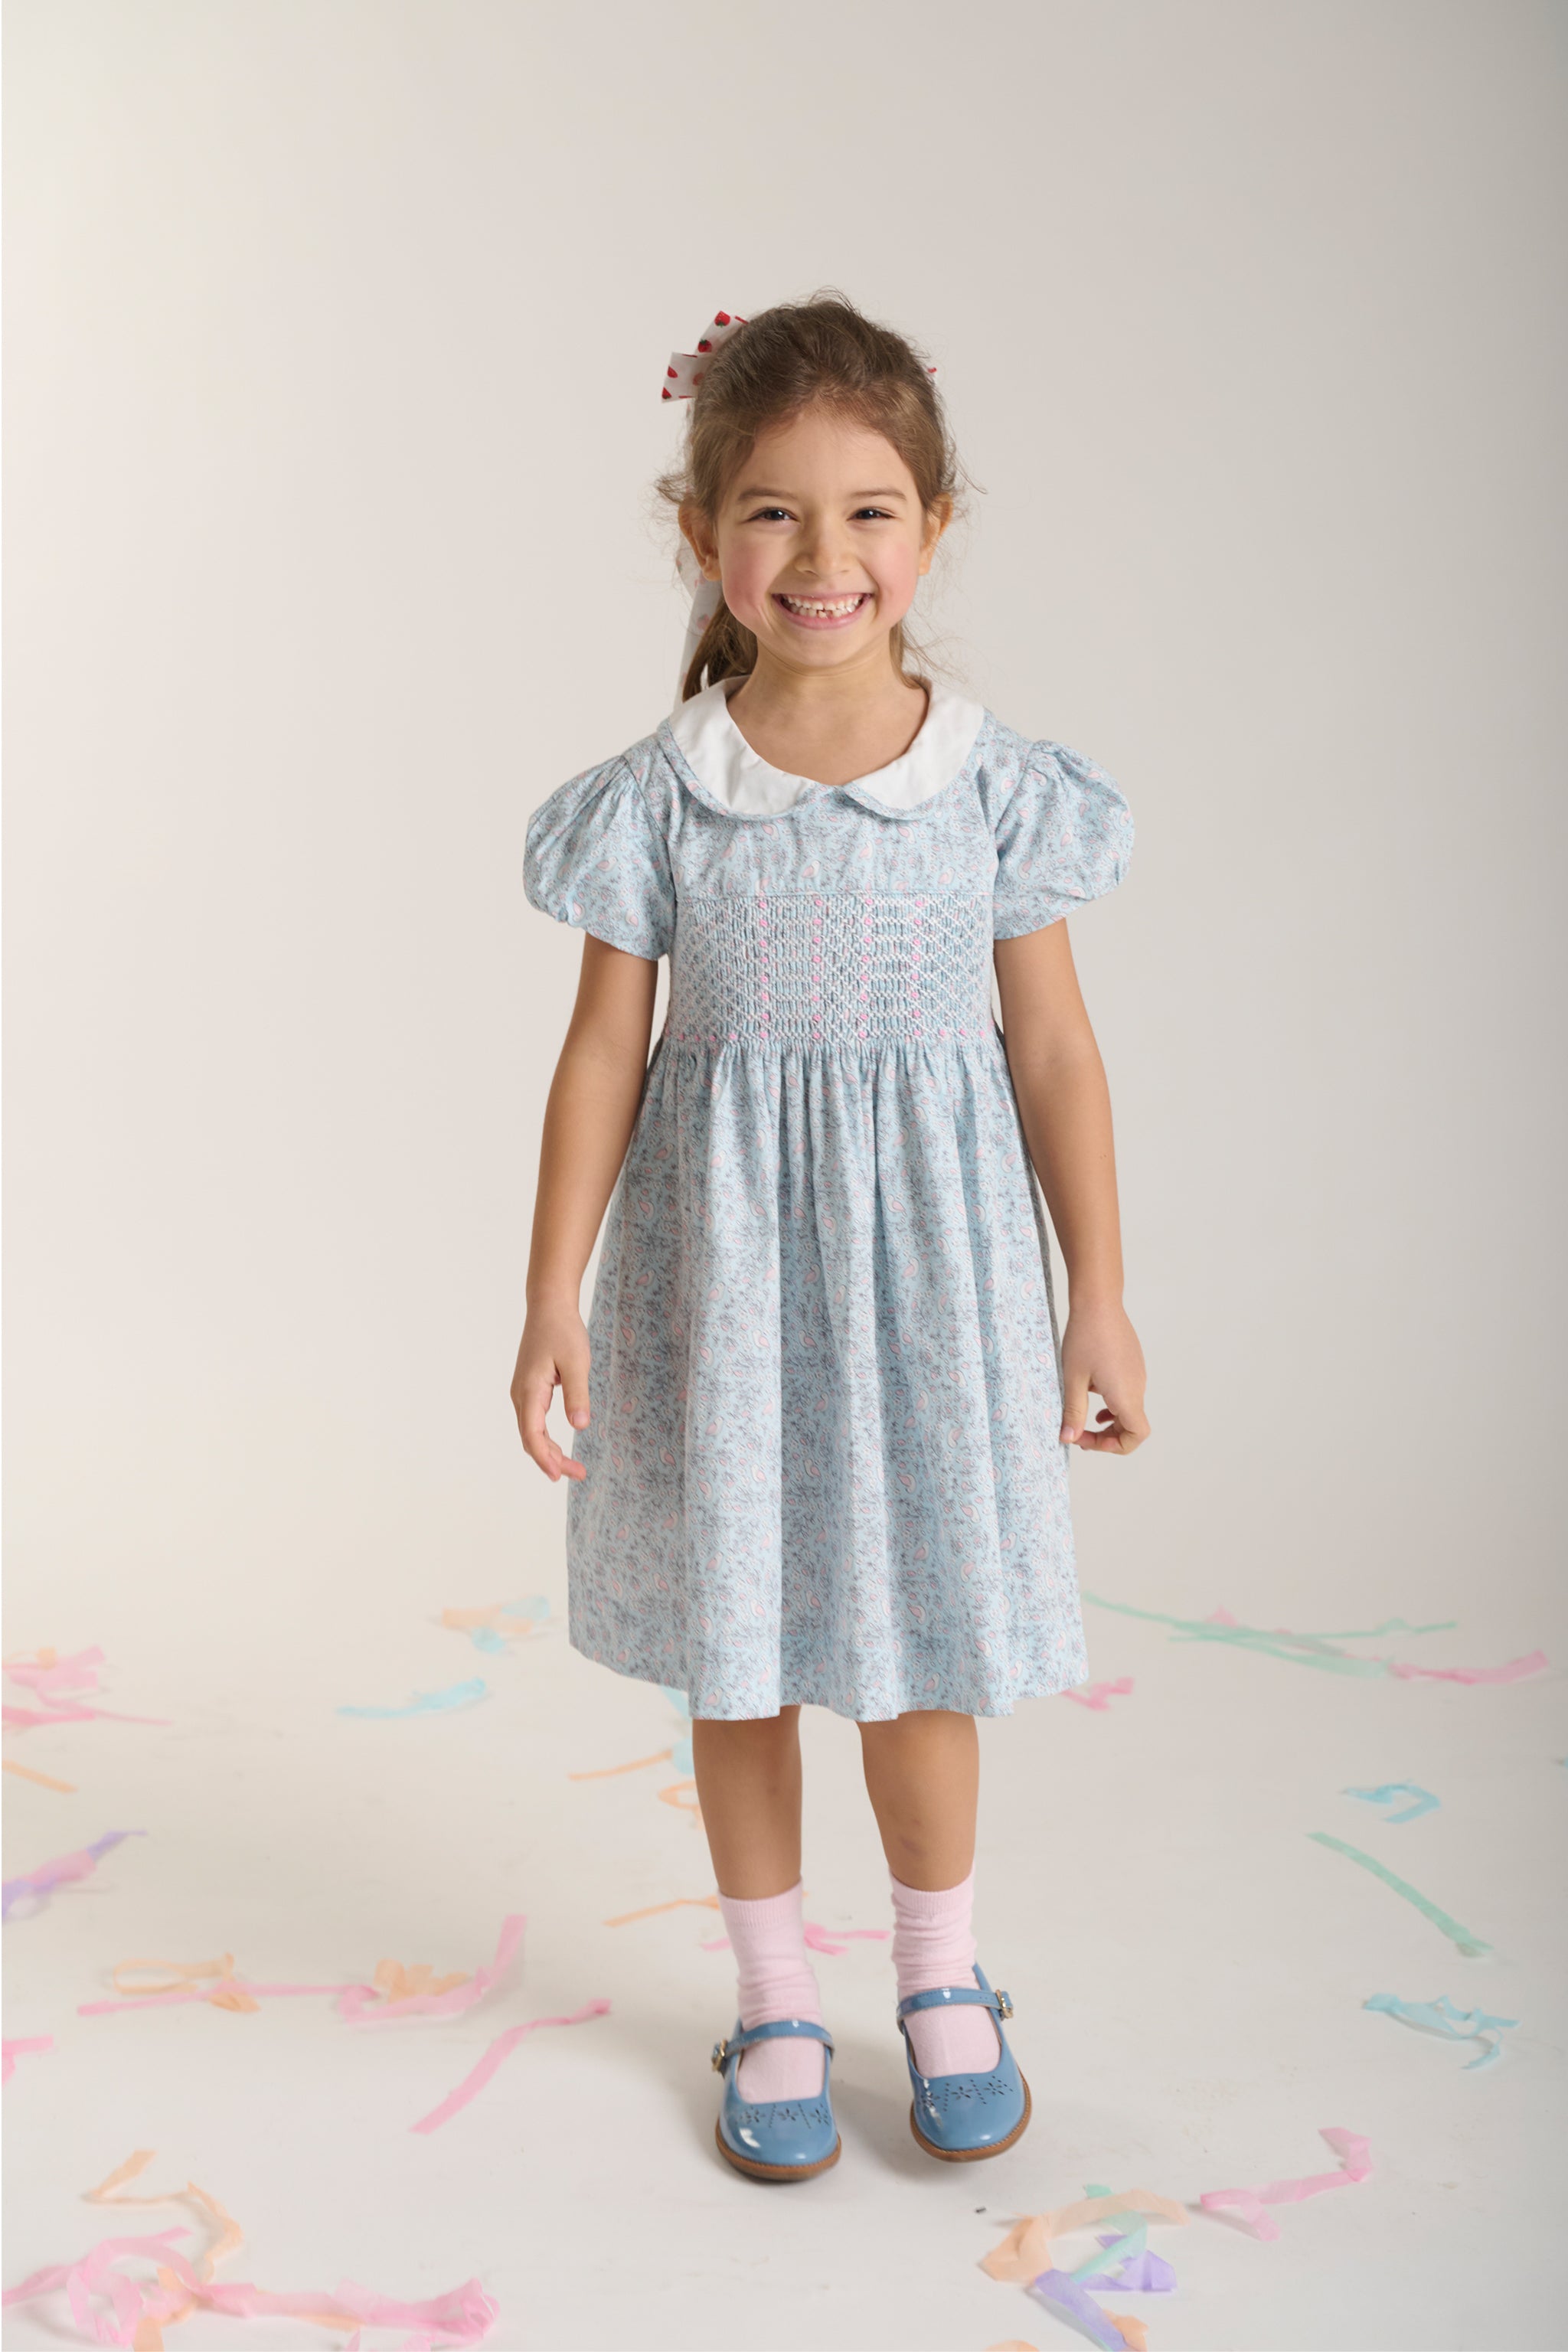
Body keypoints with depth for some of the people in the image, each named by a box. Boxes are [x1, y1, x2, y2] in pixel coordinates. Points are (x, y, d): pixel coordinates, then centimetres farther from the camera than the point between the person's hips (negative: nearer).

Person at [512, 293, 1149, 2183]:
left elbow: (1054, 1051, 0)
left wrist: (1100, 1298, 1)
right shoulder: (656, 801, -5)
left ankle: (943, 1978, 36)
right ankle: (776, 2002, 33)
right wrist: (555, 1301, -4)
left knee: (918, 1643, 9)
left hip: (929, 1260, 0)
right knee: (736, 1655, 11)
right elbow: (604, 1053, -2)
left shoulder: (998, 790, -5)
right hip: (720, 1264, 1)